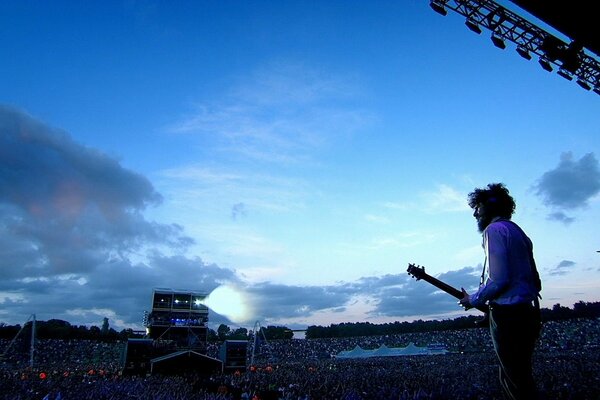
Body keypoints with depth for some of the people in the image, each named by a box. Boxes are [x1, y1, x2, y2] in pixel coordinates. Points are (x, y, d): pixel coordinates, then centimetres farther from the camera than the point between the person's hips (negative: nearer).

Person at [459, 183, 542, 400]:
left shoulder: (495, 229, -10)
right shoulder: (518, 232, 18)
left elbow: (498, 279, -20)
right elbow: (535, 282, 18)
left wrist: (473, 300, -6)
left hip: (508, 315, -10)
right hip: (528, 313, 10)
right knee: (522, 379, 19)